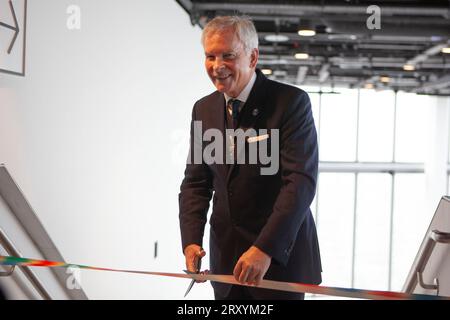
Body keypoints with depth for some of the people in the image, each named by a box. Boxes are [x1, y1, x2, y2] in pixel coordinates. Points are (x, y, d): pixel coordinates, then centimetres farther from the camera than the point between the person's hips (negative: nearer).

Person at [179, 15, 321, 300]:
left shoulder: (291, 102, -12)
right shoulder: (203, 109, 6)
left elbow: (302, 181, -20)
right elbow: (196, 182, 8)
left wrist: (264, 249, -28)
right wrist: (191, 241, -8)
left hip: (279, 253, -4)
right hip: (226, 254, 5)